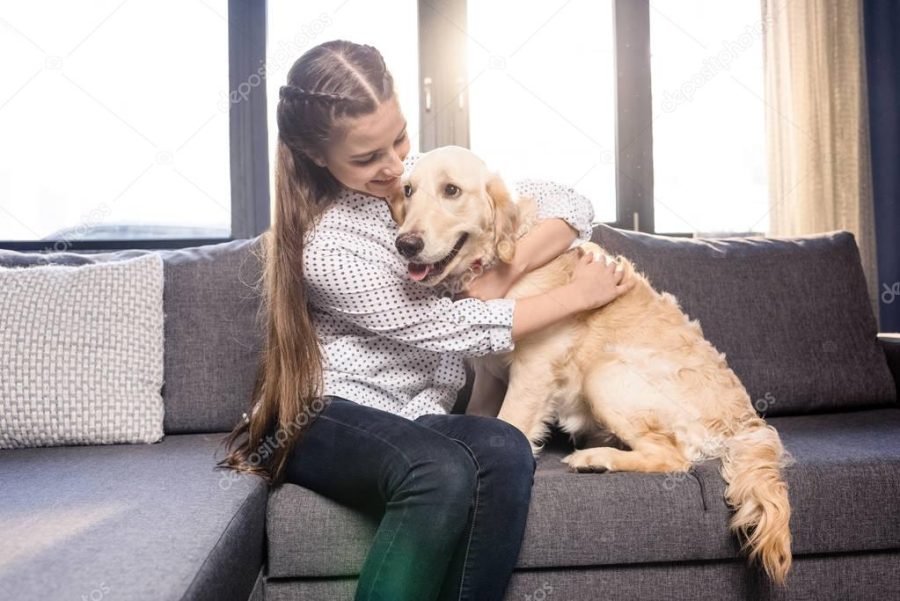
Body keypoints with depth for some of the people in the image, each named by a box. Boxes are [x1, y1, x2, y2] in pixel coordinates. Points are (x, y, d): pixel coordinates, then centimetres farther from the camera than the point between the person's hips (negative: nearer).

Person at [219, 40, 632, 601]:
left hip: (416, 414, 5)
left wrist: (502, 272, -19)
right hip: (327, 415, -4)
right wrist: (579, 293, -10)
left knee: (504, 450, -29)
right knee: (443, 471, -36)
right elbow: (454, 328, -18)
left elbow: (571, 206, -2)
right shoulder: (327, 248, -18)